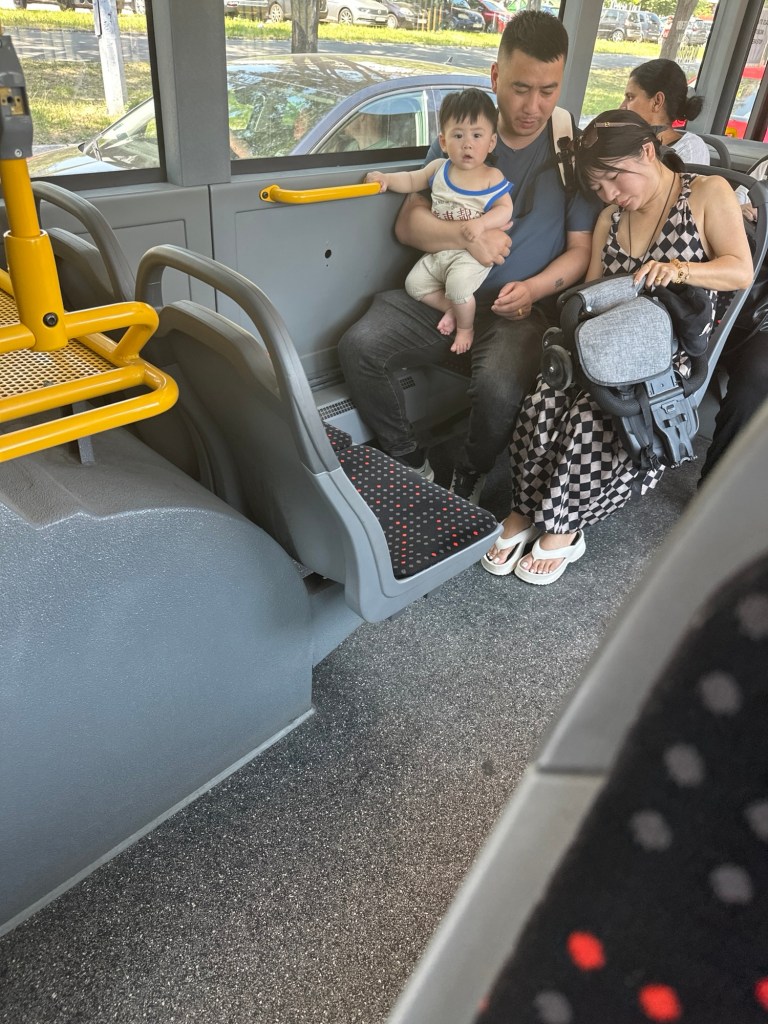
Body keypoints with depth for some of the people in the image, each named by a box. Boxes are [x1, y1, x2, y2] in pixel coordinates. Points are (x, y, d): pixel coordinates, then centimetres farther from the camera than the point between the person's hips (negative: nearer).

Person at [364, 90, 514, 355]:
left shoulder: (492, 177, -6)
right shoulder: (439, 169, 5)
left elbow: (505, 209, -9)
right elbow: (412, 180, 18)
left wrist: (481, 223, -27)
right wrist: (386, 179, 1)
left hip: (472, 253, -6)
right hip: (438, 251, 6)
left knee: (458, 283, -30)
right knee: (415, 283, -1)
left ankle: (466, 327, -2)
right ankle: (453, 309, 15)